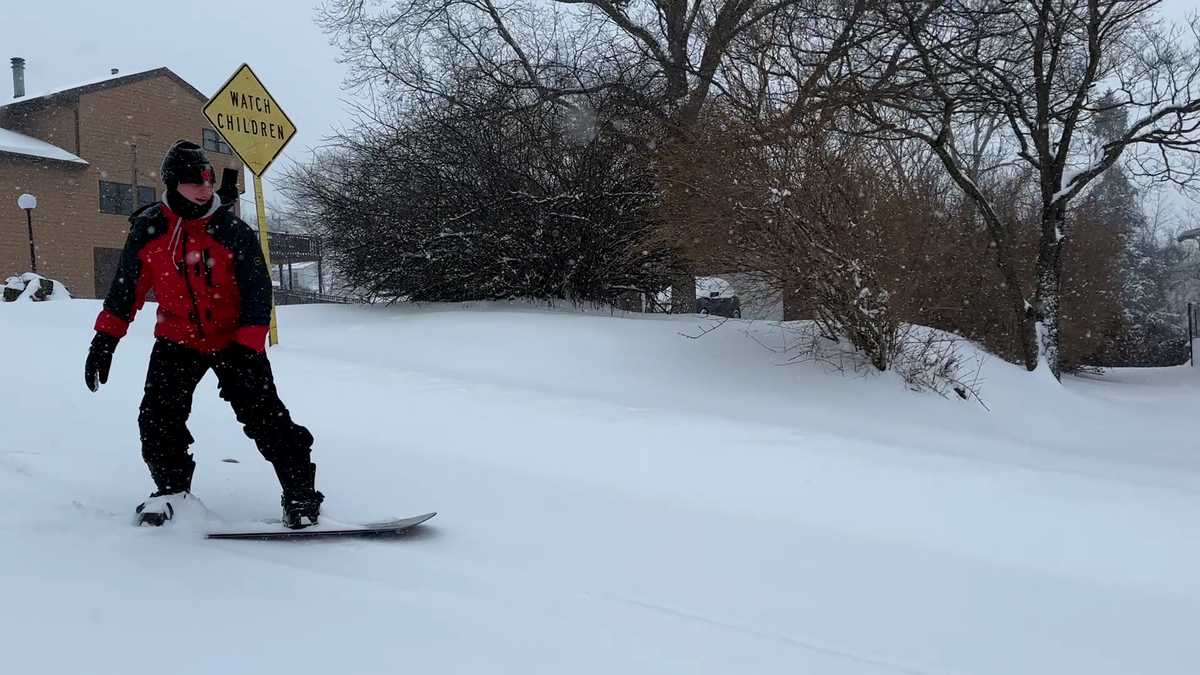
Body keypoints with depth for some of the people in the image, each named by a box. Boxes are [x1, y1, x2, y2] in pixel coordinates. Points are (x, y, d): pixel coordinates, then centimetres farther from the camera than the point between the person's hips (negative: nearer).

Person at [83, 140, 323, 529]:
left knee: (264, 416, -12)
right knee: (158, 416, -6)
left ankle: (300, 493, -4)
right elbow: (127, 285, 5)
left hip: (235, 341, -3)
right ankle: (172, 486, 16)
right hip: (178, 340, 3)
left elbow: (258, 293, -13)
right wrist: (105, 338, 1)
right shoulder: (148, 230, -6)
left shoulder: (234, 232, -15)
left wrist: (247, 350, -21)